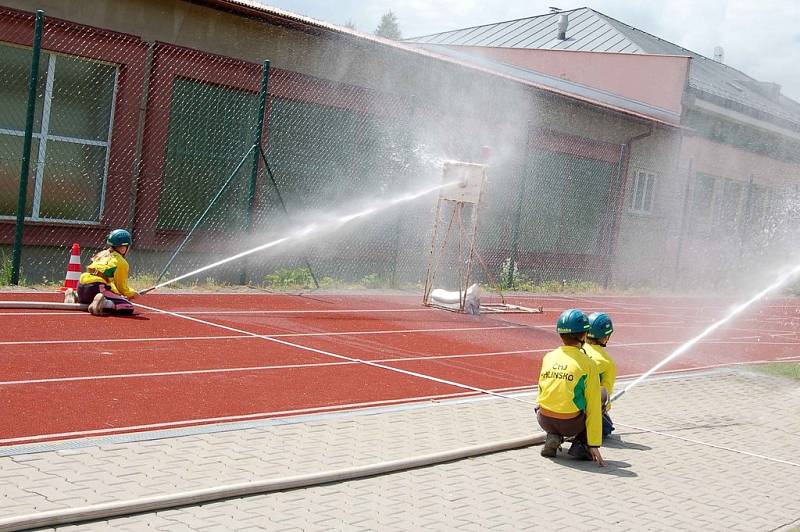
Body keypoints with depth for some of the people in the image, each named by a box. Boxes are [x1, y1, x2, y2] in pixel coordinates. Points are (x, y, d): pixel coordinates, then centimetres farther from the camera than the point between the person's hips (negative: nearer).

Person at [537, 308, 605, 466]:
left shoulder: (548, 357, 5)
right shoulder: (588, 364, -7)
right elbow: (593, 407, -7)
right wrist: (594, 445, -5)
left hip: (544, 421, 4)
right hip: (571, 425, -4)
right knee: (601, 394, 19)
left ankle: (553, 437, 10)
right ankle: (580, 445, 9)